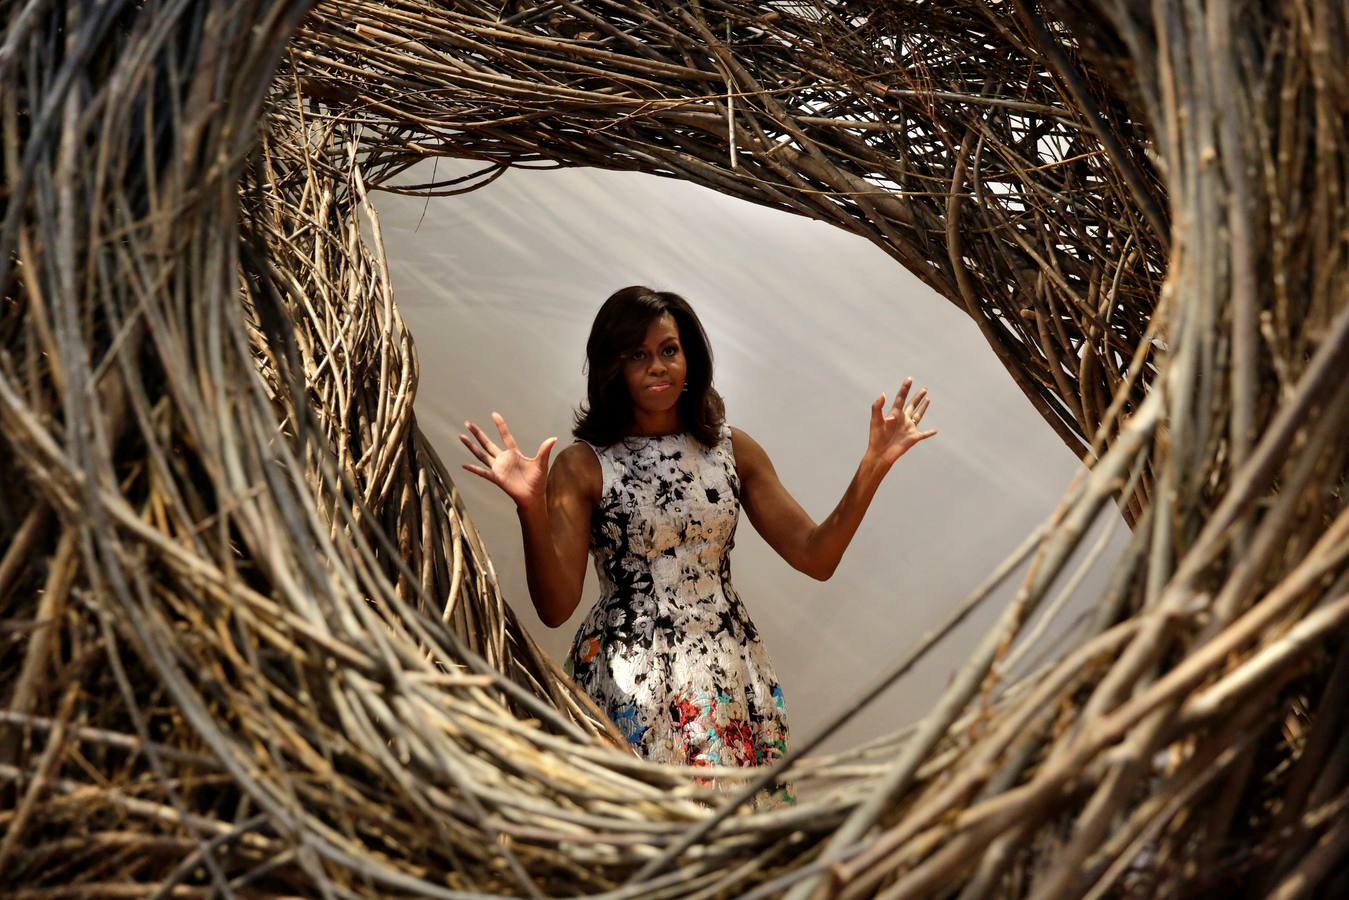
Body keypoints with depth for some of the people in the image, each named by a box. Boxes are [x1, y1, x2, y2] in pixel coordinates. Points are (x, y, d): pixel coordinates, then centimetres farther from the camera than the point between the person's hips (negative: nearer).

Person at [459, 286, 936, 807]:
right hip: (627, 682, -3)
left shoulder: (733, 449, 6)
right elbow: (555, 607, -11)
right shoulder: (583, 465, -5)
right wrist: (530, 509, -25)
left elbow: (816, 558, 3)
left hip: (730, 673, 3)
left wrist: (872, 469, -7)